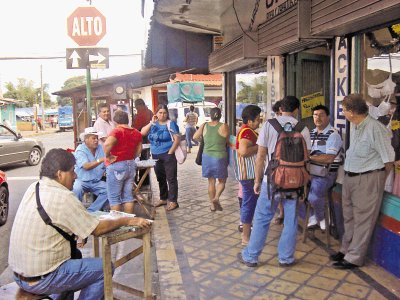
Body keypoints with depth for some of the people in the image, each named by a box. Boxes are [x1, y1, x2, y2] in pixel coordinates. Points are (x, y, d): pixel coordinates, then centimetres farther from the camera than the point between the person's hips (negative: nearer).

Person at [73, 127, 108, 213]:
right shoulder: (80, 150, -9)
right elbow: (86, 166, -25)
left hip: (97, 182, 4)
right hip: (82, 181, -4)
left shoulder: (101, 149, 5)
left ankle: (90, 211, -9)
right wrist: (101, 160, -36)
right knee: (77, 189, -34)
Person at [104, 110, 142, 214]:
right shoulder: (136, 132, 7)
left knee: (114, 197, 4)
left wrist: (108, 156, -17)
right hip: (131, 165, 7)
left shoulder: (117, 131, -14)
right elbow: (139, 150, 19)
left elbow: (107, 144, -32)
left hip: (117, 166, -6)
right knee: (128, 195, 14)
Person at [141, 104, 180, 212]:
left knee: (171, 178, -3)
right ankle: (163, 198, 29)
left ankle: (173, 201, 1)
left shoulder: (170, 124, -6)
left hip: (167, 155, -6)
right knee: (160, 178, 16)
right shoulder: (153, 124, 10)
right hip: (155, 156, 6)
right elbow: (142, 133, -2)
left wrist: (170, 152, -14)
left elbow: (177, 139, -11)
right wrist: (151, 122, -10)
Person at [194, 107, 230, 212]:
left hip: (207, 157, 3)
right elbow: (228, 141, 0)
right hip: (220, 157, -3)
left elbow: (195, 137, 6)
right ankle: (216, 198, -9)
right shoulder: (224, 126, -10)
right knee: (222, 181, 14)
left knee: (211, 182, 15)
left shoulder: (204, 126, -2)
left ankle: (212, 205, 20)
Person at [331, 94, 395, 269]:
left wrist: (379, 180, -2)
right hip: (349, 176, 9)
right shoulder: (354, 126, 6)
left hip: (368, 179, -8)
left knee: (363, 219, 2)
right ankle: (346, 249, 33)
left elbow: (388, 159, -14)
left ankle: (354, 258, 11)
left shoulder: (375, 128, -20)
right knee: (349, 216, 18)